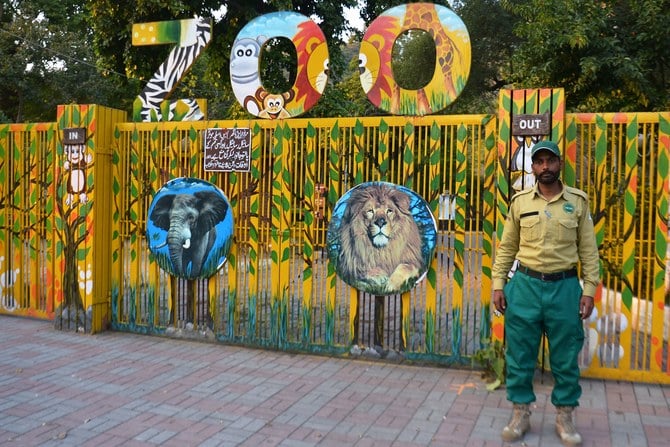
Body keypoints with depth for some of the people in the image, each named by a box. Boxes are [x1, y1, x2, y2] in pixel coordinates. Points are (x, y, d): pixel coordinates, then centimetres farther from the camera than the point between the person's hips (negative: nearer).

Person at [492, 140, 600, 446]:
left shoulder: (578, 201, 2)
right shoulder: (520, 201, 3)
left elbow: (589, 250, 4)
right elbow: (507, 247, 6)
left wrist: (589, 290, -2)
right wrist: (498, 285, 1)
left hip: (564, 287, 0)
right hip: (525, 285, 1)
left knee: (565, 358, 9)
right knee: (520, 355, 7)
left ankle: (564, 418, 26)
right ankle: (521, 415, 23)